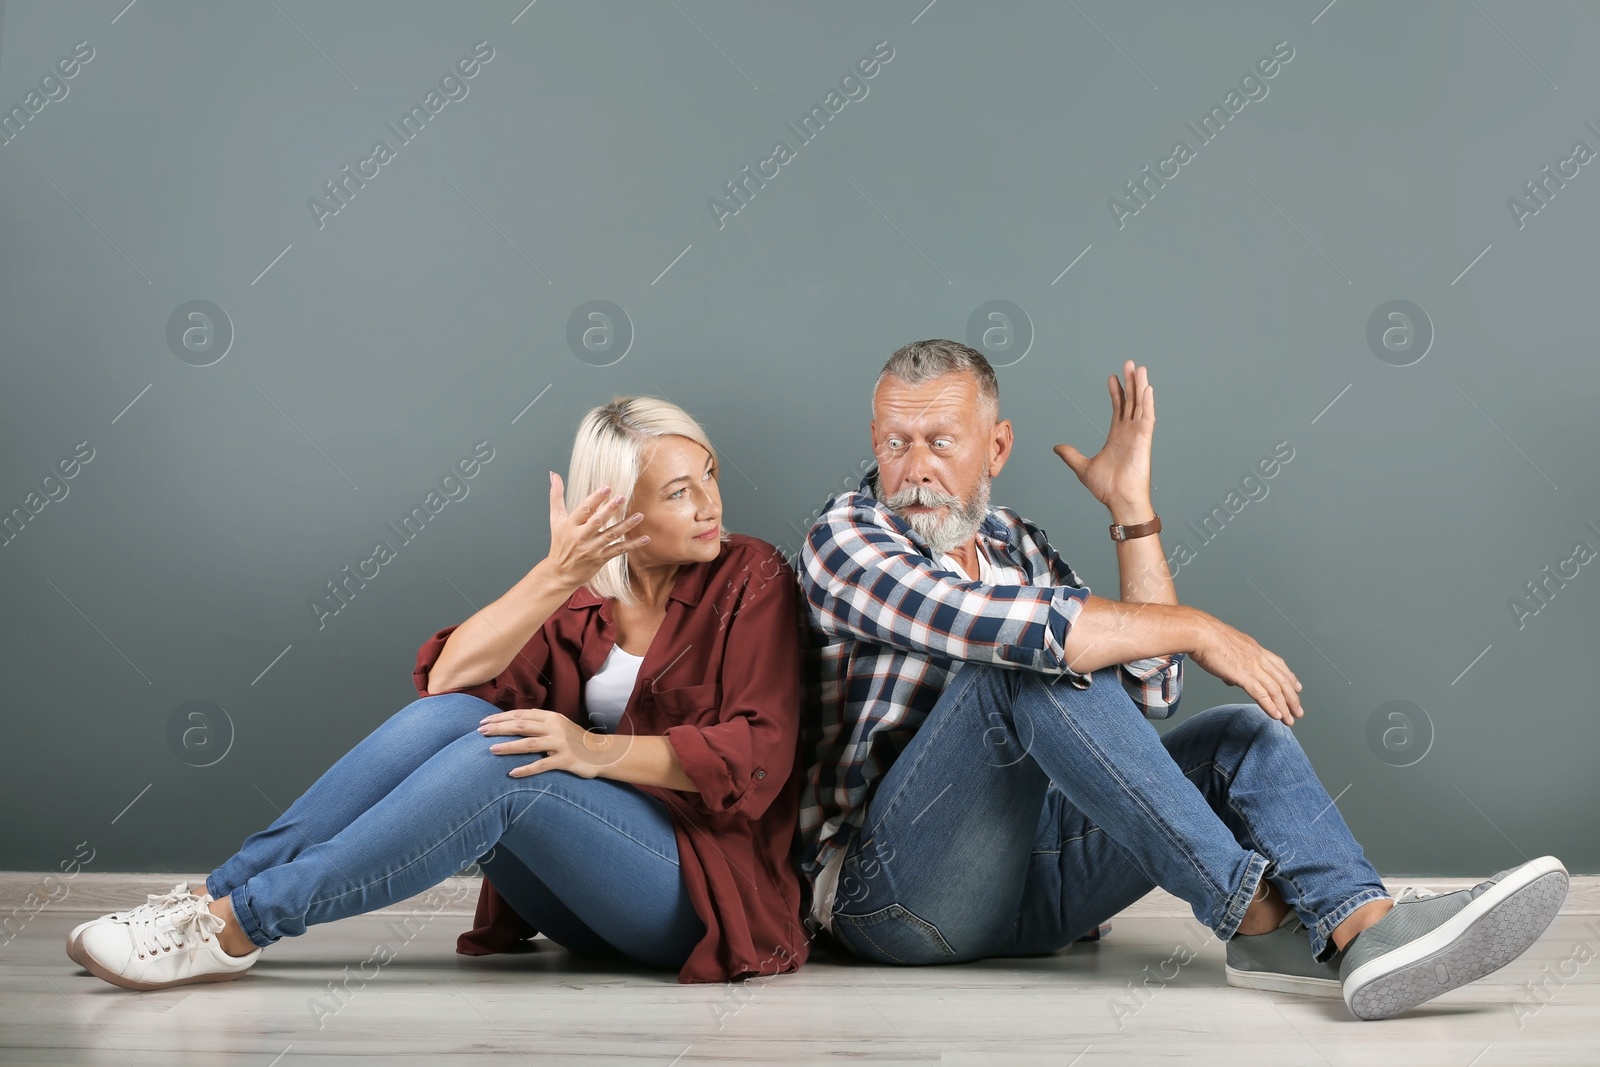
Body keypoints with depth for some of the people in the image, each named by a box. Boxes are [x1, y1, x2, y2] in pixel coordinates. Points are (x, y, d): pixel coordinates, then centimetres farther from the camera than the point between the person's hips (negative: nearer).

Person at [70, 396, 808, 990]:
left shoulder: (751, 580, -1)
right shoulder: (579, 592, 10)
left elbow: (758, 755, -13)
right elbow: (449, 677, -5)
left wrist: (601, 750, -24)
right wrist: (556, 576, -17)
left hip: (702, 884, -4)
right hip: (578, 902, 4)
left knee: (498, 761, -30)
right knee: (451, 715, -22)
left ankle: (236, 927, -30)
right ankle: (219, 892, -23)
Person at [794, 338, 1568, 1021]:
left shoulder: (1014, 547, 17)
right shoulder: (845, 536, -4)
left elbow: (1149, 690, 5)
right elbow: (991, 622, -24)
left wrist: (1132, 509, 1)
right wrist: (1192, 627, -20)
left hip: (1021, 883, 7)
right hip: (888, 884, -6)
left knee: (1243, 735, -8)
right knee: (1027, 661, -29)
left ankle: (1366, 927, -35)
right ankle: (1256, 916, -29)